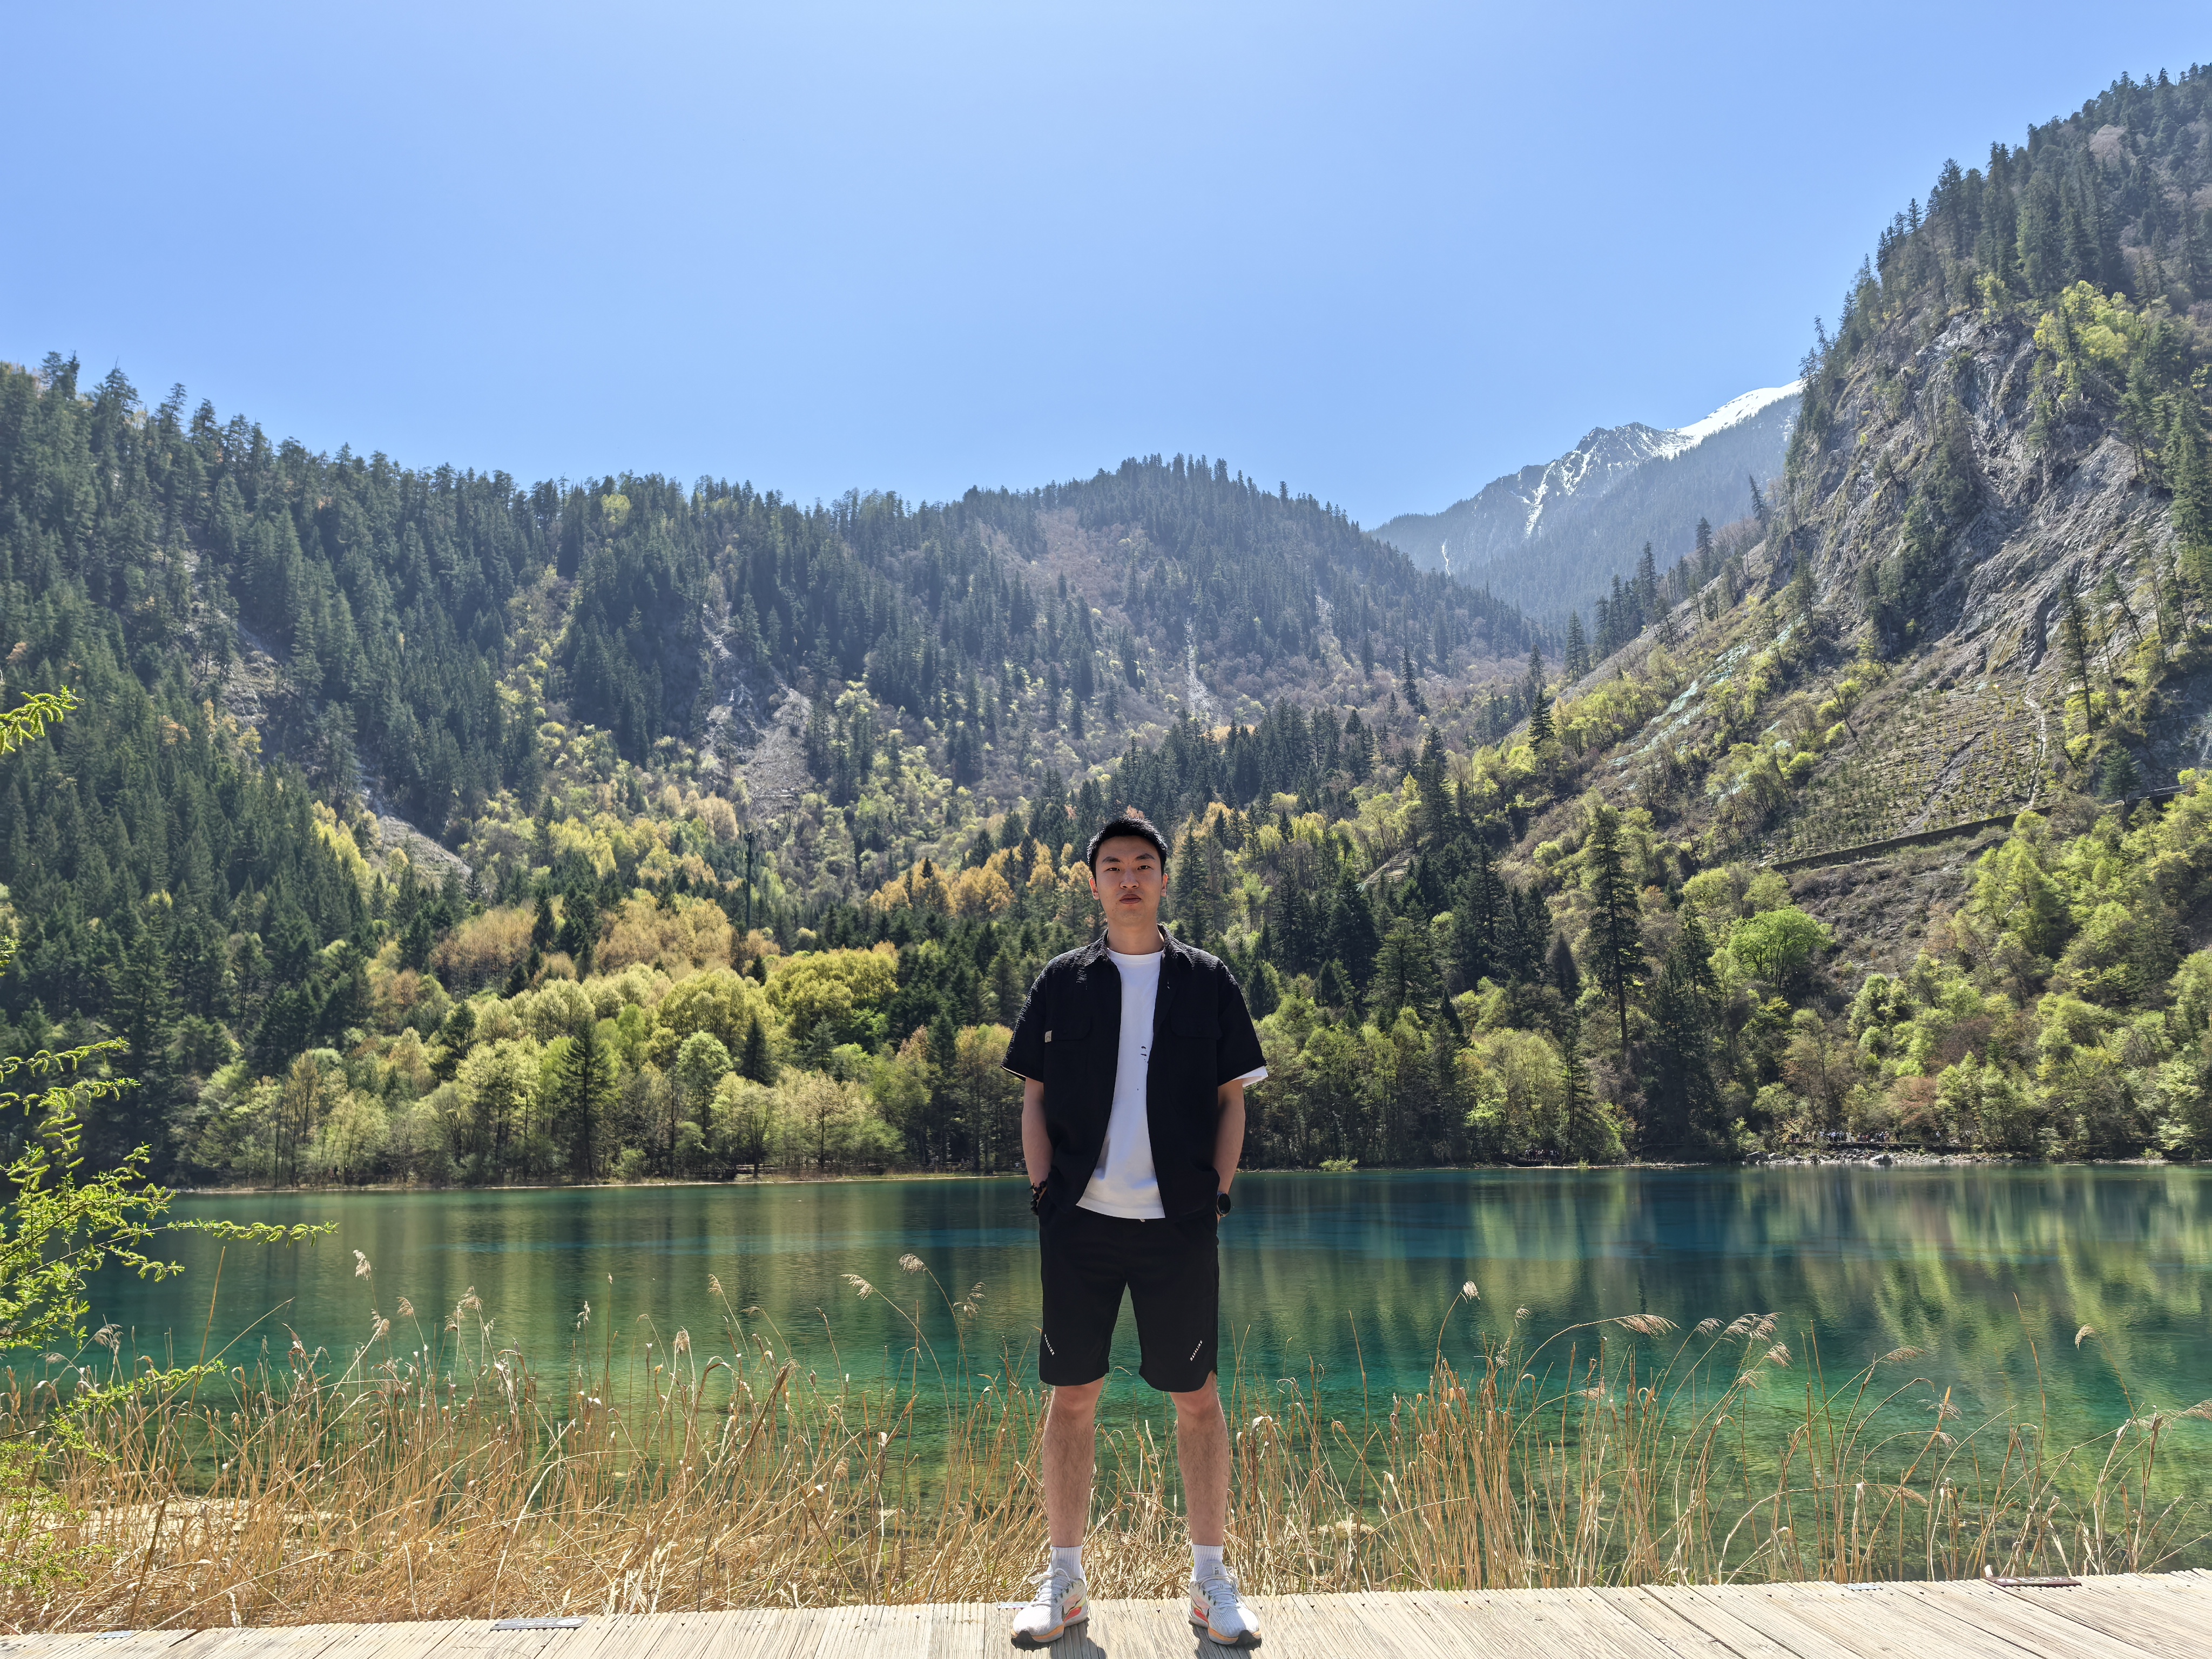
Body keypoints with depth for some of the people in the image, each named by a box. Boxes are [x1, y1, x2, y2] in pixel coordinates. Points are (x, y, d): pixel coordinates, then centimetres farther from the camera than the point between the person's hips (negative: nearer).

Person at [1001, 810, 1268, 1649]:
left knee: (1196, 1397, 5)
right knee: (1072, 1396, 6)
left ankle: (1210, 1579, 18)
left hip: (1178, 1225, 0)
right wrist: (1043, 1193, -1)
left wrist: (1218, 1194, -2)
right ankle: (1064, 1580, 18)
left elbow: (1232, 1098, 8)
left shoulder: (1207, 981, 6)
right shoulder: (1061, 983, 6)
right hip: (1079, 1223, 1)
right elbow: (1035, 1099, 9)